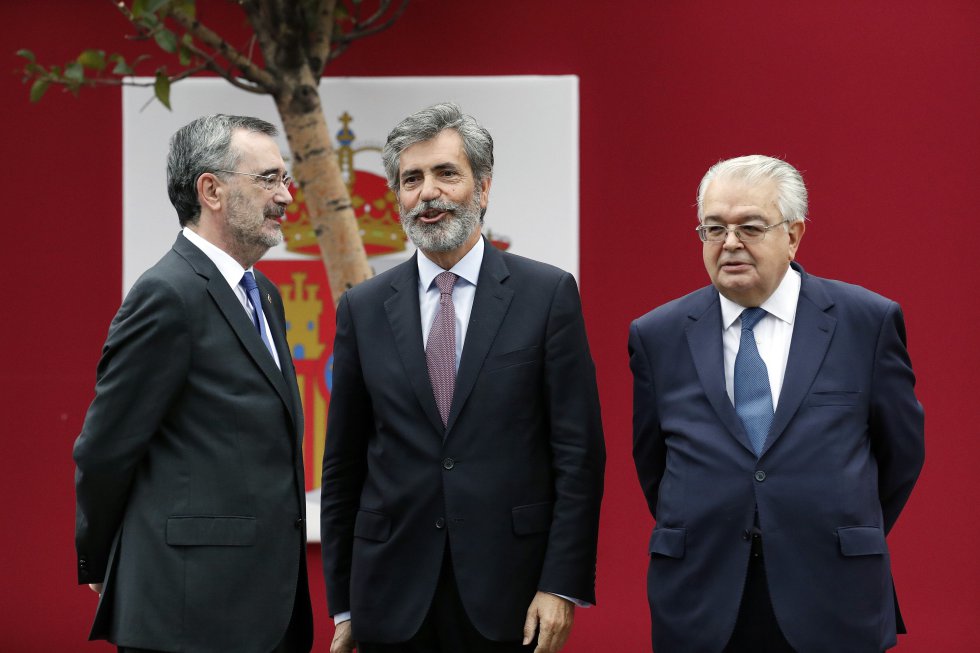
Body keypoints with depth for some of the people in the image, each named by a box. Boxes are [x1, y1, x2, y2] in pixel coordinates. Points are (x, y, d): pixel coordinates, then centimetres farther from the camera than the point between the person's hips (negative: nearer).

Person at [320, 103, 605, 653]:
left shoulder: (548, 294, 0)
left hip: (509, 600, -2)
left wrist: (562, 585, -9)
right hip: (394, 601, 2)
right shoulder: (363, 309, 7)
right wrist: (343, 606, 6)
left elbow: (579, 452, -2)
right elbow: (343, 466, 9)